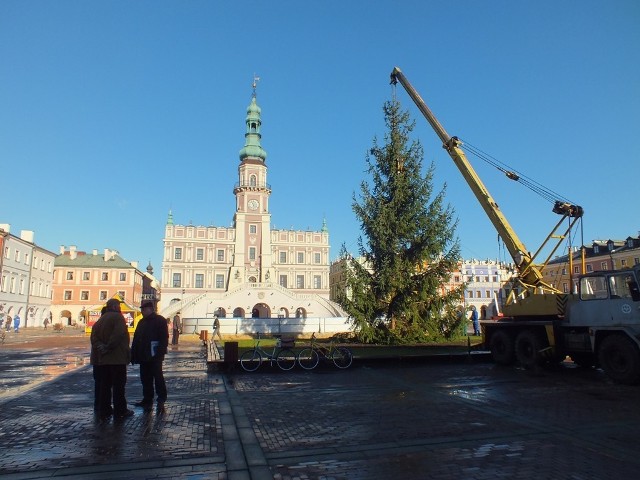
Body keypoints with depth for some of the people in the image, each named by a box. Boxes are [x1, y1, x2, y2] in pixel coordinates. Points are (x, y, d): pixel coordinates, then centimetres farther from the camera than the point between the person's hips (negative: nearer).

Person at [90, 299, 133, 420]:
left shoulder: (101, 319, 14)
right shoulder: (118, 317, -11)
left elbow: (94, 336, 6)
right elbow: (118, 335, -24)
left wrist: (101, 346, -7)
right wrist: (109, 347, -13)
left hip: (103, 358, 8)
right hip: (117, 357, -8)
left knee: (104, 385, 13)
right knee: (118, 385, 0)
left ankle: (104, 410, 18)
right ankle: (120, 411, 4)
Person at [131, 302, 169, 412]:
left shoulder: (160, 320, -5)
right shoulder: (142, 322, 18)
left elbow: (164, 338, -12)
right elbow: (136, 339, 17)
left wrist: (160, 353, -19)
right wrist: (134, 355, 10)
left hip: (154, 356, -7)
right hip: (143, 356, 7)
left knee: (158, 377, -4)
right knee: (145, 379, 11)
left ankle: (161, 400, 4)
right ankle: (147, 400, 20)